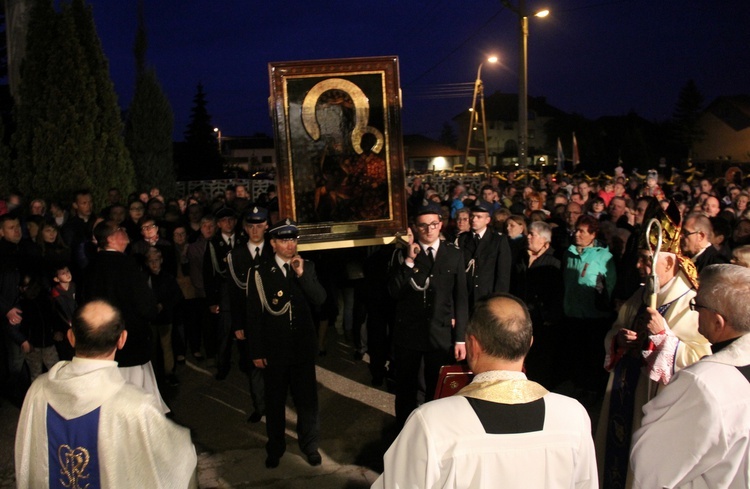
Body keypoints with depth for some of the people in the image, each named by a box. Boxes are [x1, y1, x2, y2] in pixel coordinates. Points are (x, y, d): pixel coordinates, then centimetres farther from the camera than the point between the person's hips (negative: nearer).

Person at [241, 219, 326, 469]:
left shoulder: (306, 267, 1)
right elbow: (254, 314, -5)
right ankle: (275, 448, 33)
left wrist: (302, 274, -19)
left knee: (307, 397, 10)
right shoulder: (261, 273, -7)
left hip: (303, 344, 2)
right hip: (274, 347, -1)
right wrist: (256, 352, -6)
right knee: (275, 400, 13)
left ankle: (309, 445, 31)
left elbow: (320, 299, -7)